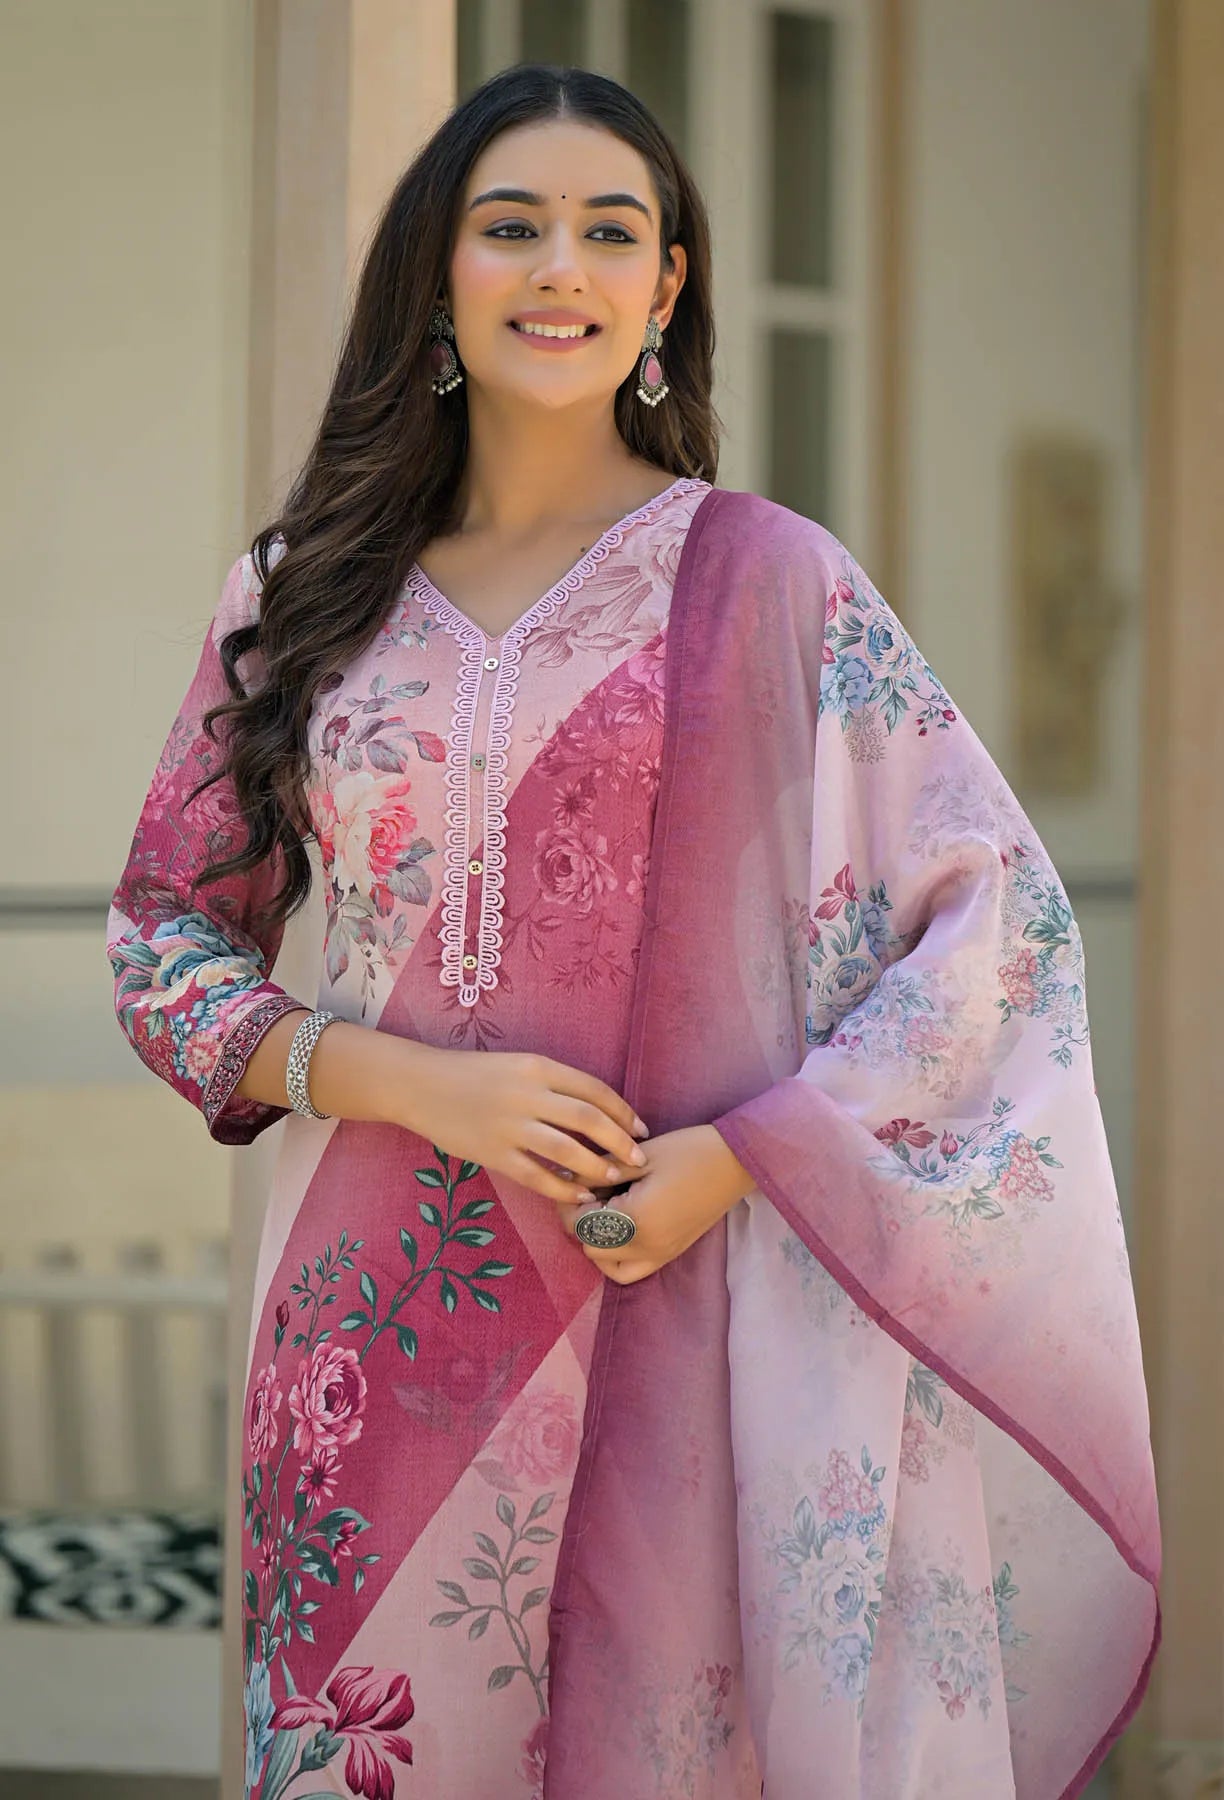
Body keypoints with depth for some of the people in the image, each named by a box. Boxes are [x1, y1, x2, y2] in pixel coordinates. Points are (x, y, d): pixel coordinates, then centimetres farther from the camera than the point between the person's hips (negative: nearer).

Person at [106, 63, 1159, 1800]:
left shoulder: (767, 580, 0)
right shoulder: (301, 596, 7)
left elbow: (1002, 920, -1)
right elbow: (167, 937, 10)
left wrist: (732, 1161, -12)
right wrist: (410, 1080, -8)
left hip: (688, 1314, -2)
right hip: (386, 1323, 2)